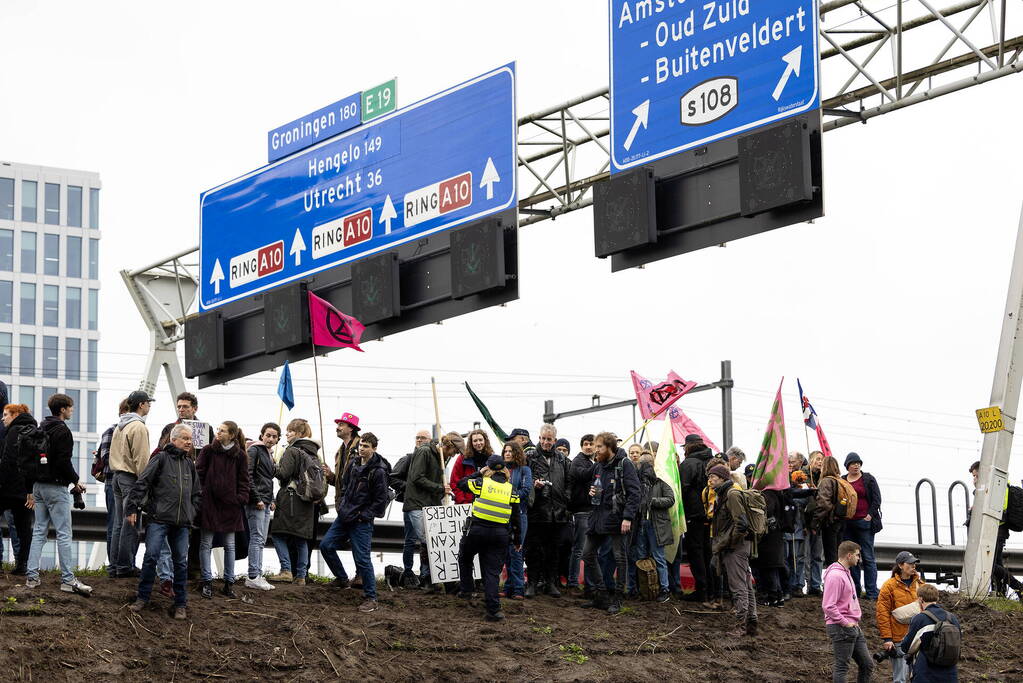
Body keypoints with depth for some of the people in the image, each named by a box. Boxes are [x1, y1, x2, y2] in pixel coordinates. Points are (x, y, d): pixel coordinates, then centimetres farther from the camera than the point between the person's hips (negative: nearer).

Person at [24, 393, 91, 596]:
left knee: (39, 531, 11)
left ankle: (31, 576, 8)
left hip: (38, 486, 8)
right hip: (55, 487, -8)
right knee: (64, 534, -5)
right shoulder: (62, 431, -13)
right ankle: (67, 579, -5)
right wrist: (75, 481, -6)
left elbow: (27, 457, 16)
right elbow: (64, 462, -21)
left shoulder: (40, 429, 14)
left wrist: (32, 489, 19)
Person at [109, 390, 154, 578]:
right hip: (131, 478, -10)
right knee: (130, 525, -6)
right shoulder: (138, 427, -13)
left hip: (117, 476, 10)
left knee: (119, 523, 12)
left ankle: (116, 565, 15)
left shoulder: (120, 426, 17)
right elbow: (141, 458, -18)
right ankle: (125, 567, -6)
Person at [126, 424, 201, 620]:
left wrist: (193, 513, 14)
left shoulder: (189, 464, 17)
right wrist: (132, 508, -10)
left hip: (182, 522, 5)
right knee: (151, 557, -10)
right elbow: (142, 483, -5)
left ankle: (180, 605, 11)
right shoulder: (161, 458, -1)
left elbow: (195, 493, 25)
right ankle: (142, 598, 3)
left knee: (181, 562, 4)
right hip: (159, 518, -5)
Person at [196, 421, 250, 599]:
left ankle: (229, 583, 14)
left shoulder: (240, 456, 4)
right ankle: (207, 582, 6)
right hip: (210, 503, -1)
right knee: (206, 544, 1)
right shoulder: (208, 451, 0)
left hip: (230, 505, 1)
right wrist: (199, 495, -10)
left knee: (230, 545, 7)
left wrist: (241, 498, -4)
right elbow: (199, 473, -1)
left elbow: (244, 480, 8)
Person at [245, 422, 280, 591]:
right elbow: (248, 476, -16)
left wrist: (271, 500, 16)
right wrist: (257, 499, -18)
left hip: (265, 502, 9)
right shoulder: (254, 450, -8)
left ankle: (257, 575, 10)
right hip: (255, 501, -9)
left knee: (261, 540, 8)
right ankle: (253, 577, -10)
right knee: (257, 538, -10)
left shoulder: (269, 454, 19)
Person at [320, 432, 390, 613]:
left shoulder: (378, 472, -14)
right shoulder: (353, 465, 9)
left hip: (362, 522, -8)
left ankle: (370, 598, 2)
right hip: (344, 517, 8)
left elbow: (381, 500, -13)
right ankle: (342, 579, 23)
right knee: (326, 545, 5)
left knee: (362, 559, -7)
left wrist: (363, 516, -14)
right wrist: (343, 506, 10)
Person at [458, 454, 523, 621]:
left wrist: (479, 473, 24)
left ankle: (466, 589, 26)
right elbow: (516, 517, 7)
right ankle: (493, 609, -5)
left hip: (477, 530, -2)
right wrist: (517, 540, 16)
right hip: (500, 535, 2)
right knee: (492, 571, 3)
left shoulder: (481, 482, -2)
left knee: (465, 557, 28)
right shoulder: (510, 489, 6)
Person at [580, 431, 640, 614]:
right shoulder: (599, 466, 14)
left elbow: (634, 493, -16)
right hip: (599, 516, 8)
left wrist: (628, 517, -23)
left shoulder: (624, 464, -10)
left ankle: (617, 600, 4)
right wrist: (592, 491, 5)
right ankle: (601, 596, 15)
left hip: (617, 517, -8)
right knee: (588, 554, 7)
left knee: (620, 558, -1)